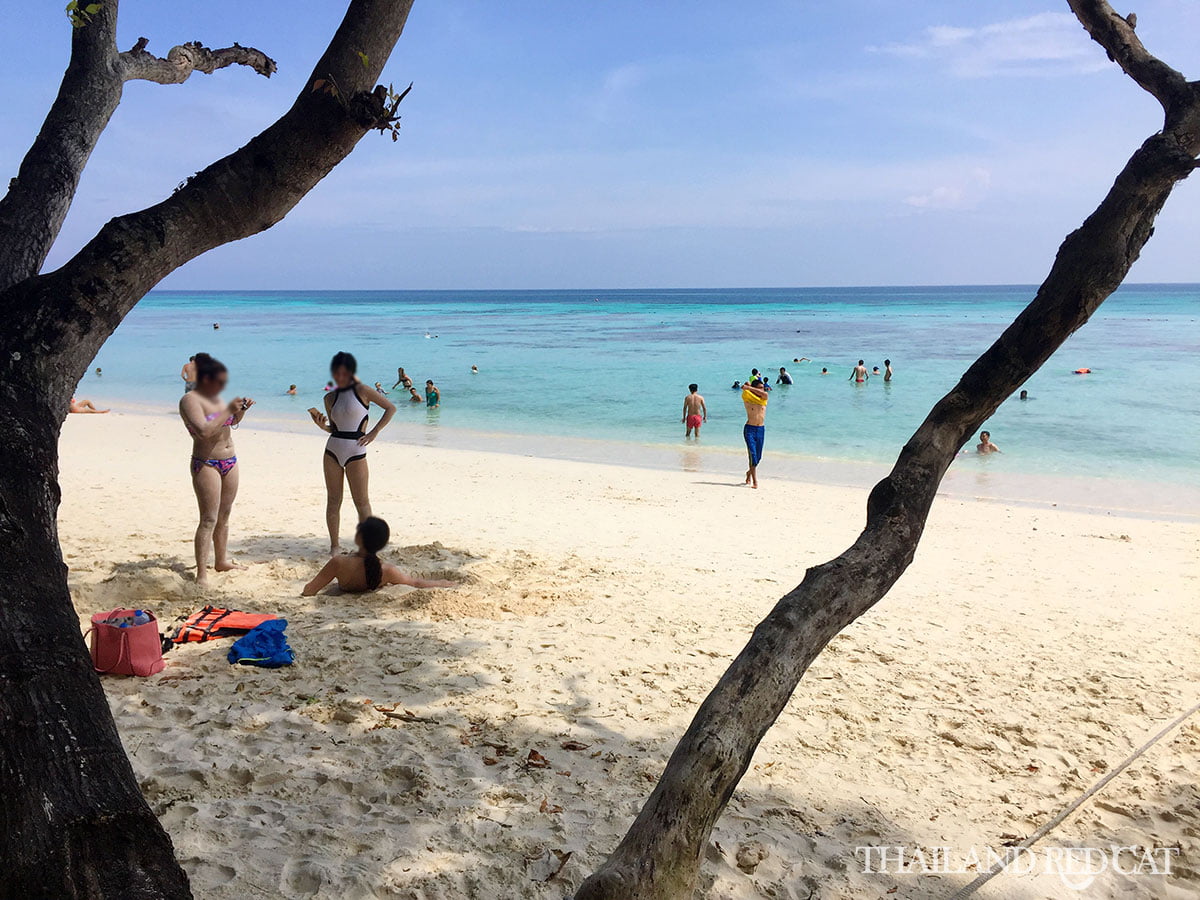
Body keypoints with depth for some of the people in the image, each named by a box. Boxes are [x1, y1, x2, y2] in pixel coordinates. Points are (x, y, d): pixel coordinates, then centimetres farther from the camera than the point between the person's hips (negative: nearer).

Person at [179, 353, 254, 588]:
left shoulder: (215, 397, 11)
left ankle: (221, 561, 28)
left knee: (224, 516, 16)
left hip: (230, 462, 8)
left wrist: (241, 410, 5)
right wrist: (228, 410, -21)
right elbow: (204, 431, -27)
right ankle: (201, 574, -7)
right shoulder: (190, 400, -13)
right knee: (209, 520, -9)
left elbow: (232, 423, 25)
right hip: (206, 465, -8)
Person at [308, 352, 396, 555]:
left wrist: (374, 432, -7)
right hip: (332, 450, 5)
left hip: (355, 451, -5)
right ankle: (334, 546, 16)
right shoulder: (330, 398, 10)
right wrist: (322, 425, -3)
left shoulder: (361, 391, -5)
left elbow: (390, 408, -2)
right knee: (333, 501, 7)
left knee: (361, 502, -2)